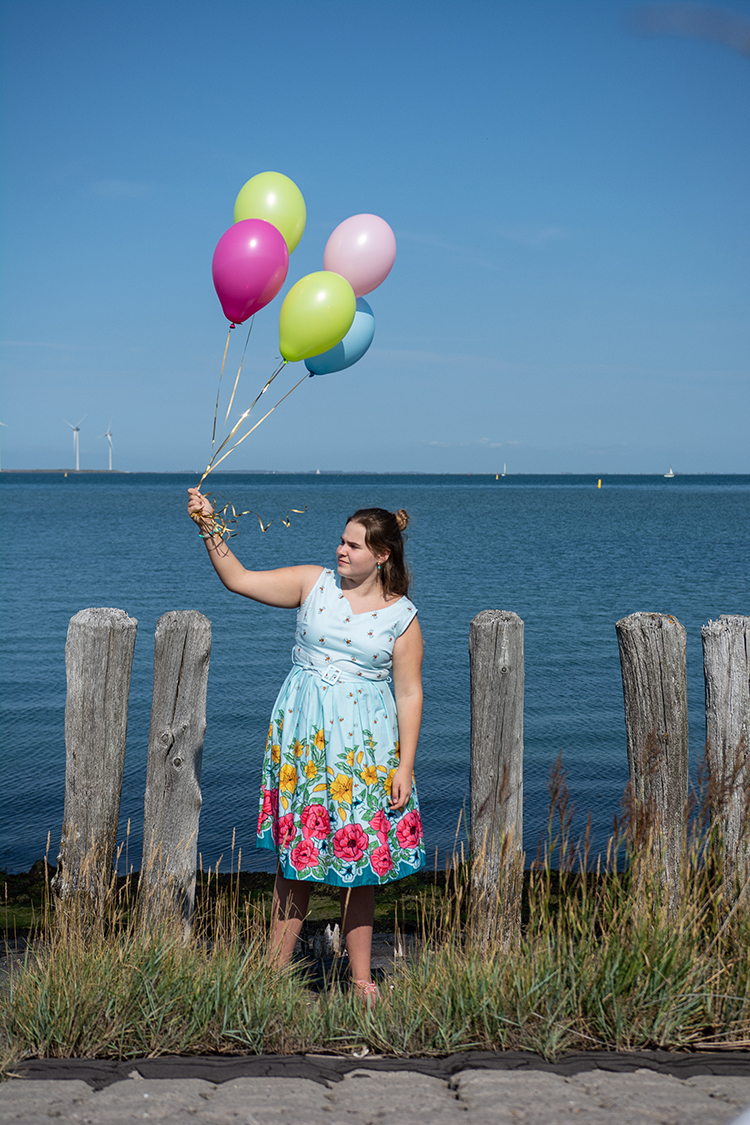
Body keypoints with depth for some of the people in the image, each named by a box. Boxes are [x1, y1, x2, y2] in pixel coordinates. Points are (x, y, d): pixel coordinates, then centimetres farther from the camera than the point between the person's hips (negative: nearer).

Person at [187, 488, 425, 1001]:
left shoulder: (402, 616, 0)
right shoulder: (314, 583, 4)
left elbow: (410, 693, -1)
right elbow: (239, 579, 2)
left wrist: (405, 767, -5)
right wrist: (210, 528, -10)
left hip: (364, 744, -1)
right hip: (302, 735, 1)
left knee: (358, 861, 5)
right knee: (295, 854, 3)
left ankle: (361, 979, 16)